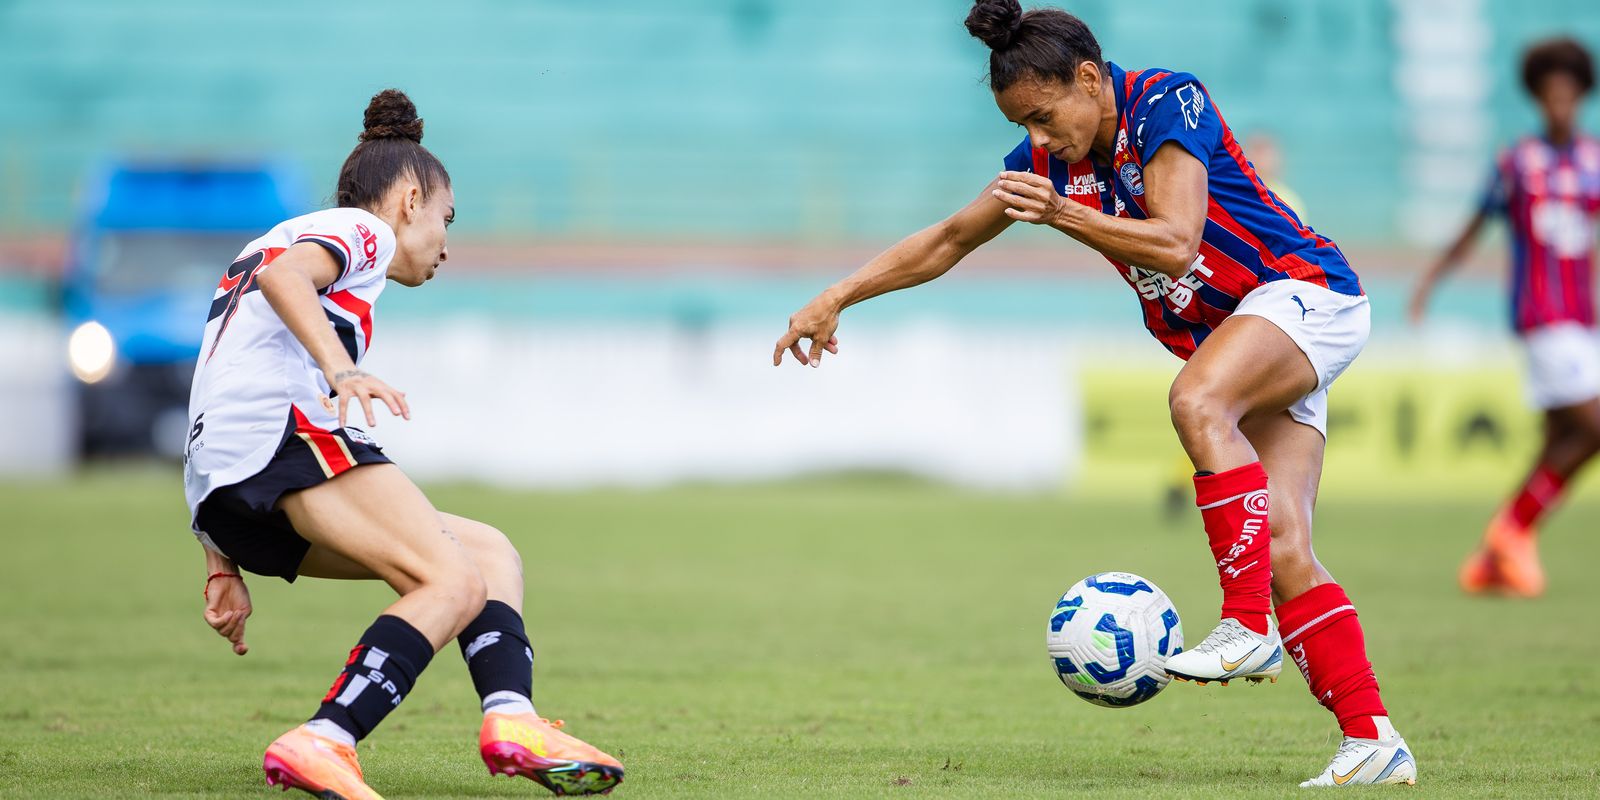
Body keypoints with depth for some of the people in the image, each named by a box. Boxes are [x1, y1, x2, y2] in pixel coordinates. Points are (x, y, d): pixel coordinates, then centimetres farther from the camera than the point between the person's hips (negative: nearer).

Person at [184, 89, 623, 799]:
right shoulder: (357, 229, 11)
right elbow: (283, 275, -14)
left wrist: (225, 567, 30)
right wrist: (343, 369, -29)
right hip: (282, 423, -9)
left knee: (490, 551, 10)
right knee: (455, 583, -20)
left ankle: (510, 717, -16)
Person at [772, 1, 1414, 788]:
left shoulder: (1166, 103, -16)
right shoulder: (1049, 158, 4)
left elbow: (1177, 245, -26)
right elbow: (949, 239, 13)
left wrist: (1062, 215, -33)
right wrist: (836, 298, 8)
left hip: (1303, 293, -7)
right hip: (1229, 339, 7)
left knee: (1196, 402, -36)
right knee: (1282, 552, -7)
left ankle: (1249, 626, -34)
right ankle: (1373, 743, -10)